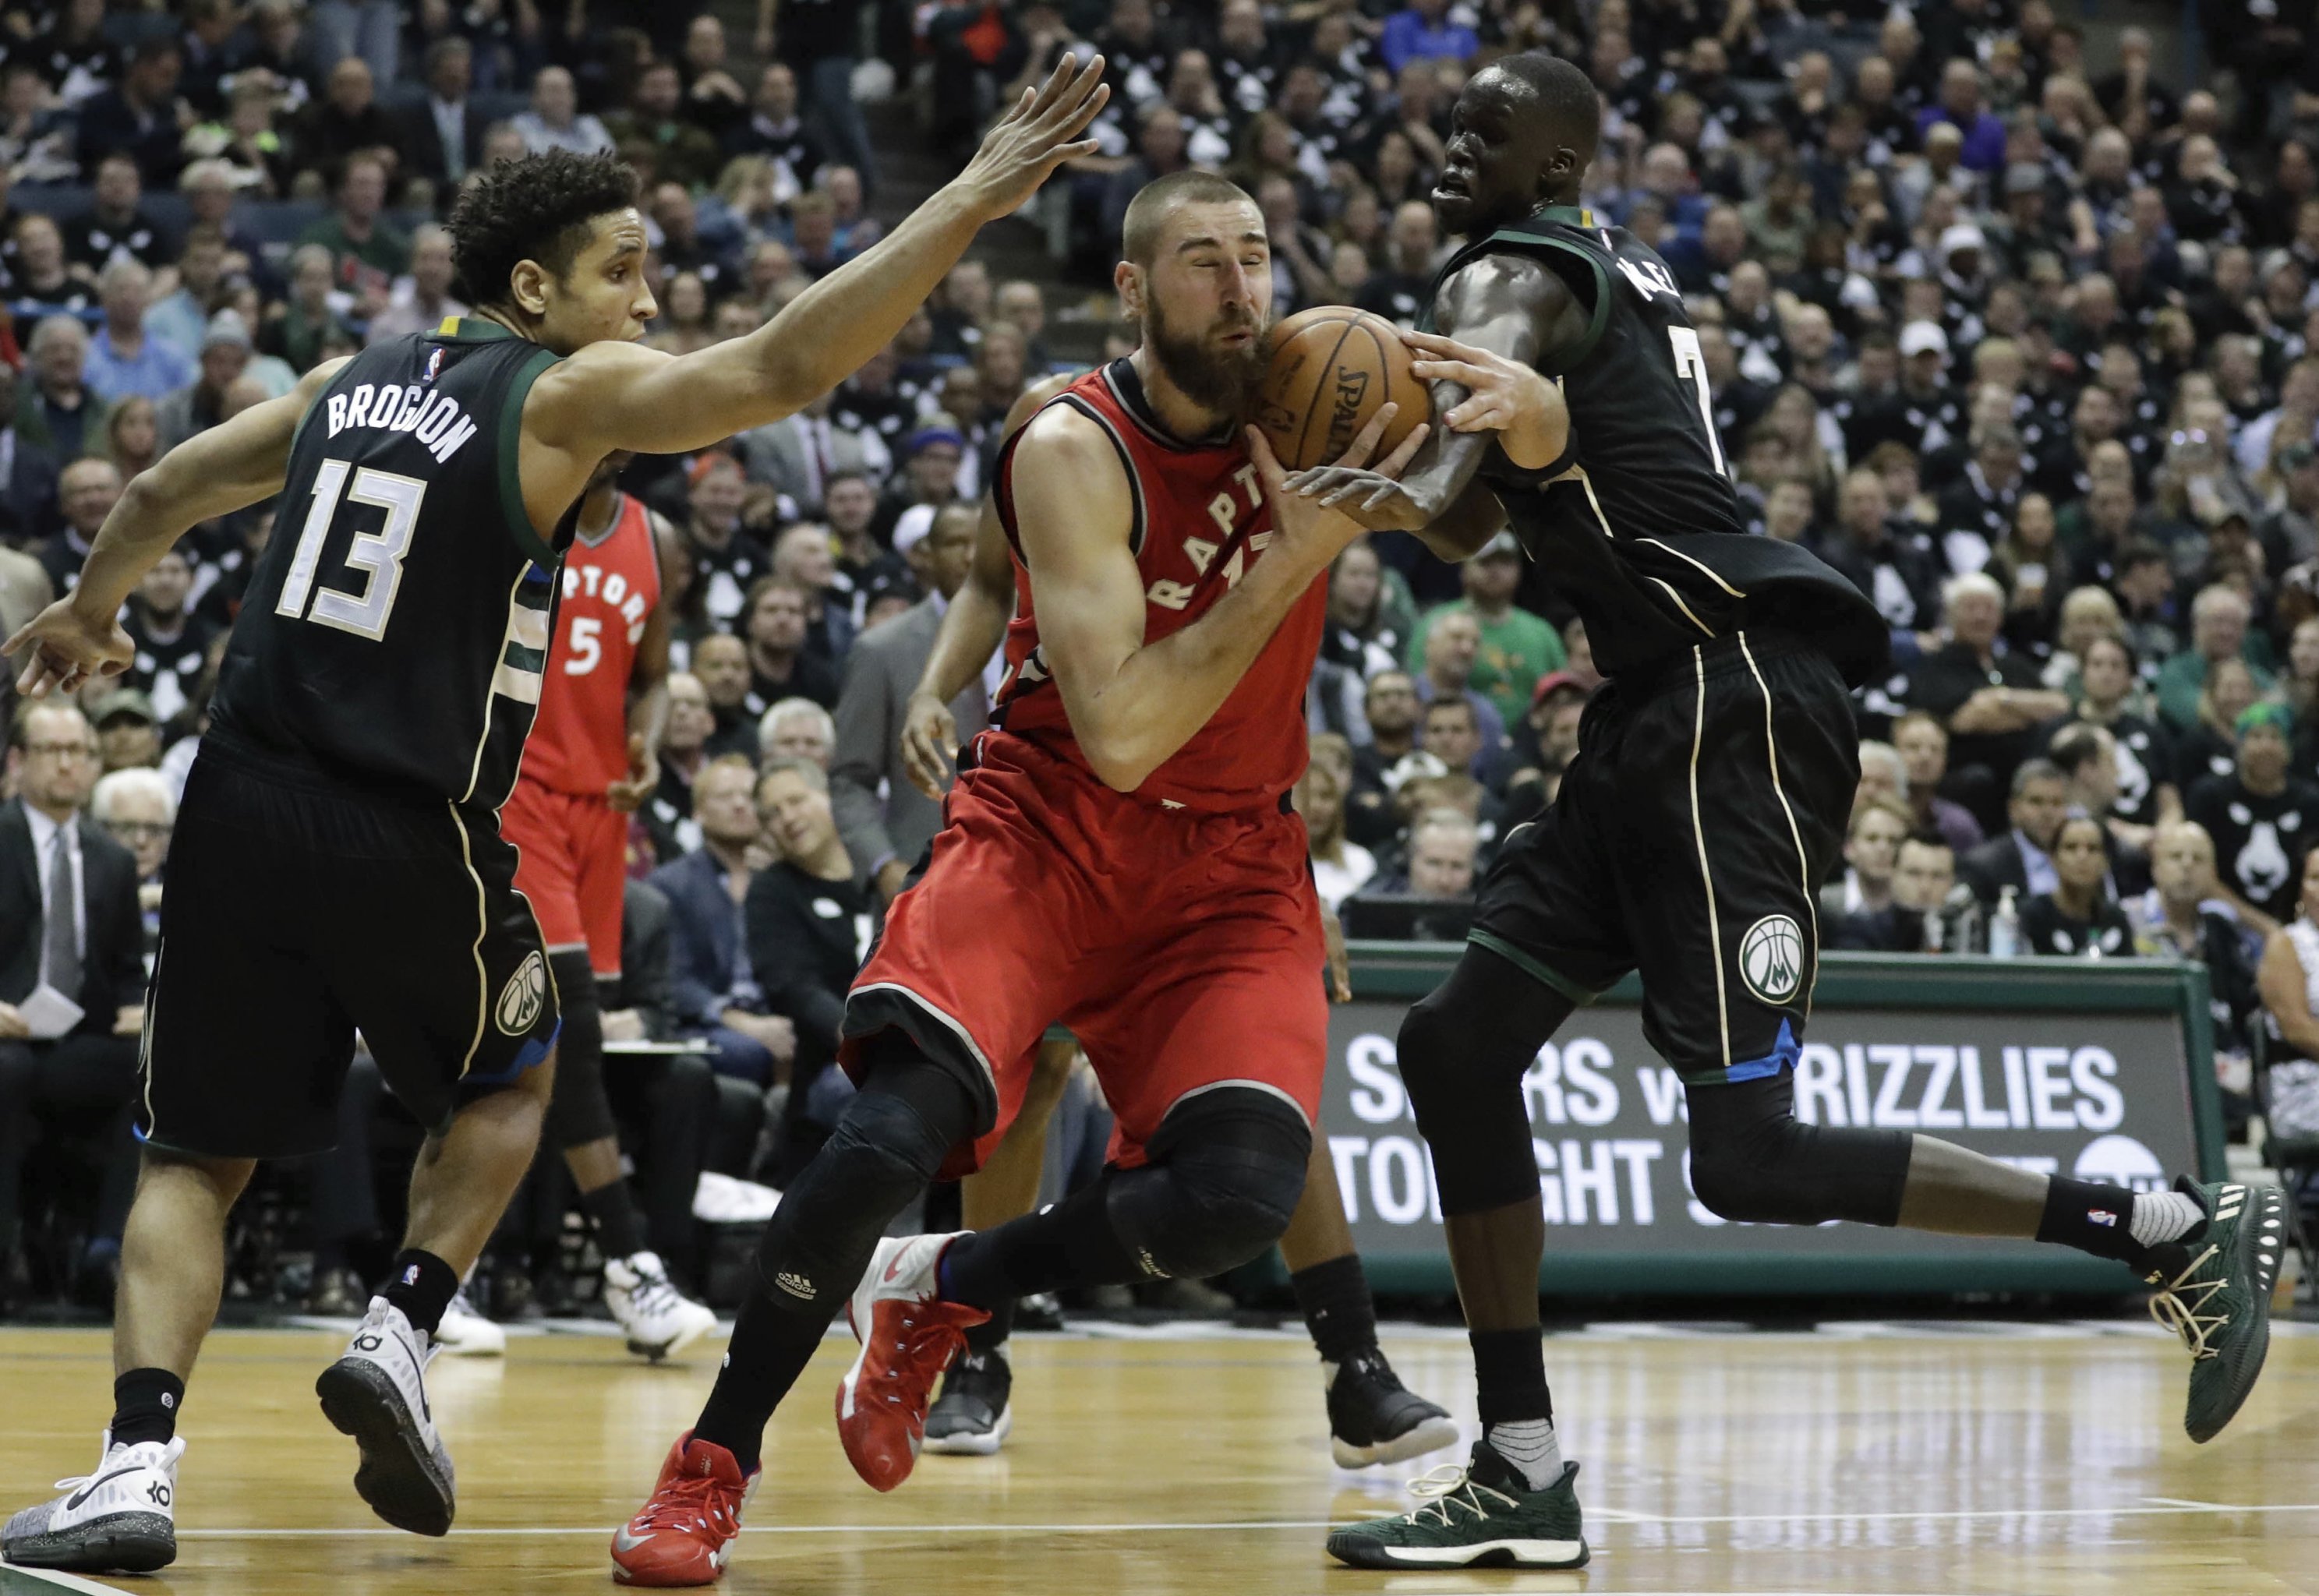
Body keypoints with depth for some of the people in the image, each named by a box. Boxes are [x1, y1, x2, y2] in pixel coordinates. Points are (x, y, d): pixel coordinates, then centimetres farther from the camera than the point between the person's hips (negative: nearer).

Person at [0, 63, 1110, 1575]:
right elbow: (786, 367, -15)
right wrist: (977, 197, -15)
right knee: (508, 1080, 26)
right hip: (413, 832, -4)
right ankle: (403, 1333, 6)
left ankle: (139, 1466, -6)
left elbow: (161, 496, 25)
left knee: (197, 1157, 12)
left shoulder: (349, 381, 14)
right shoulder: (565, 394, -4)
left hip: (242, 809, 4)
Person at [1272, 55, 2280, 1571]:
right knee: (1459, 1048, 7)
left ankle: (2181, 1230, -7)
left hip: (1735, 694, -10)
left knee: (1747, 1159, -15)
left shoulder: (1510, 273, -6)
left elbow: (1497, 377, -31)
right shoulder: (1613, 270, 23)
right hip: (1667, 708, 10)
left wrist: (1418, 489, -50)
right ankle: (1524, 1482, 9)